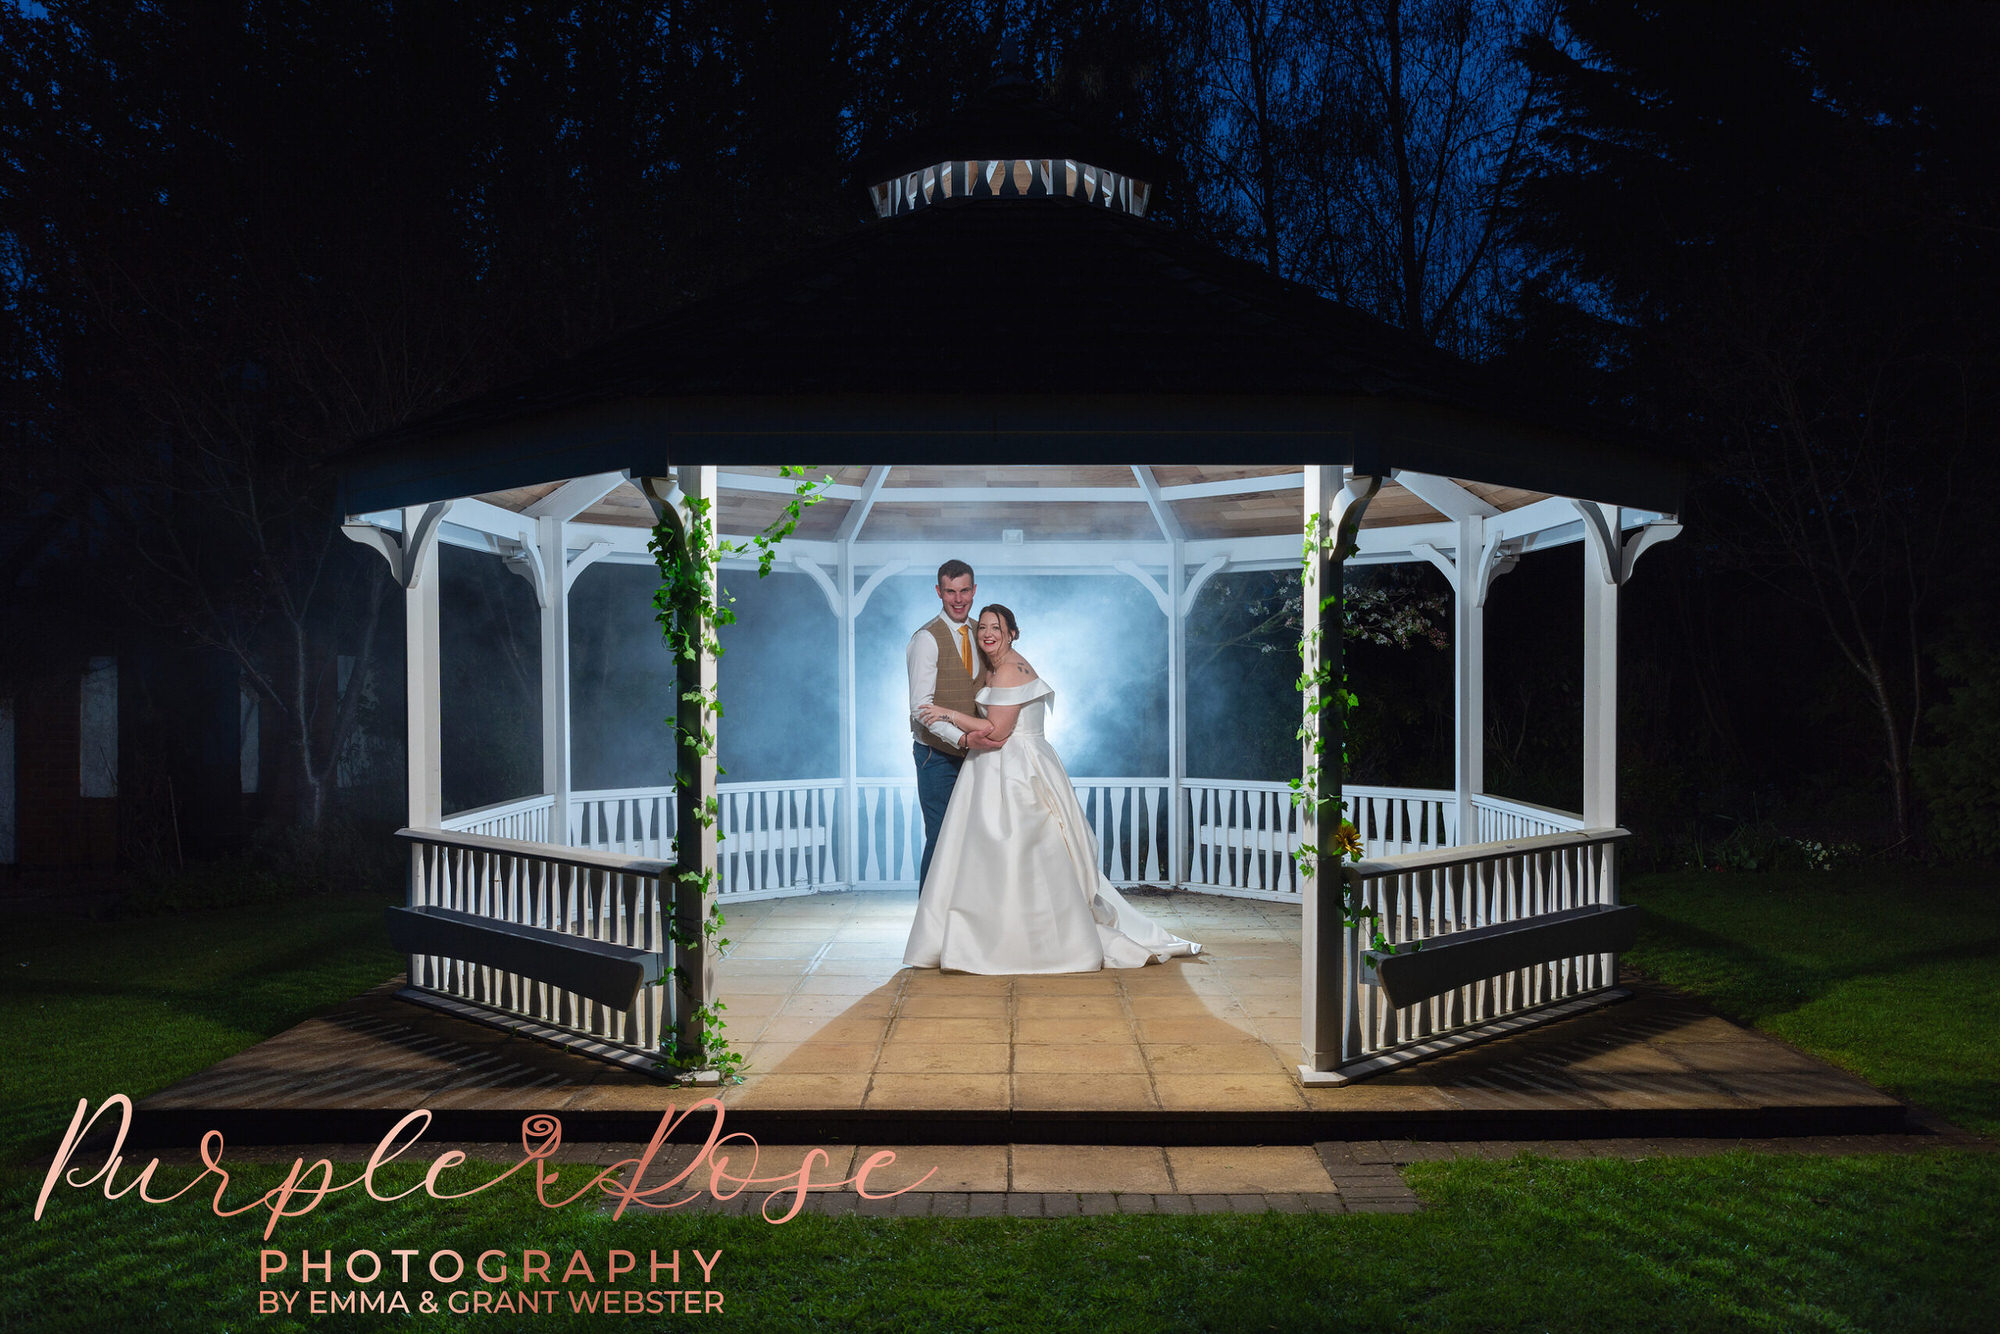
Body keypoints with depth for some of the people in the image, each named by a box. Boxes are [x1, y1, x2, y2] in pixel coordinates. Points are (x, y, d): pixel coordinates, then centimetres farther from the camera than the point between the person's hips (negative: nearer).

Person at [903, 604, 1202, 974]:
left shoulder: (1011, 670, -16)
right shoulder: (992, 669, 15)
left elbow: (997, 731, -19)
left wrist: (949, 714, -12)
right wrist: (970, 734, -2)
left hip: (1018, 774, -10)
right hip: (996, 775, 10)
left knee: (1022, 859, -4)